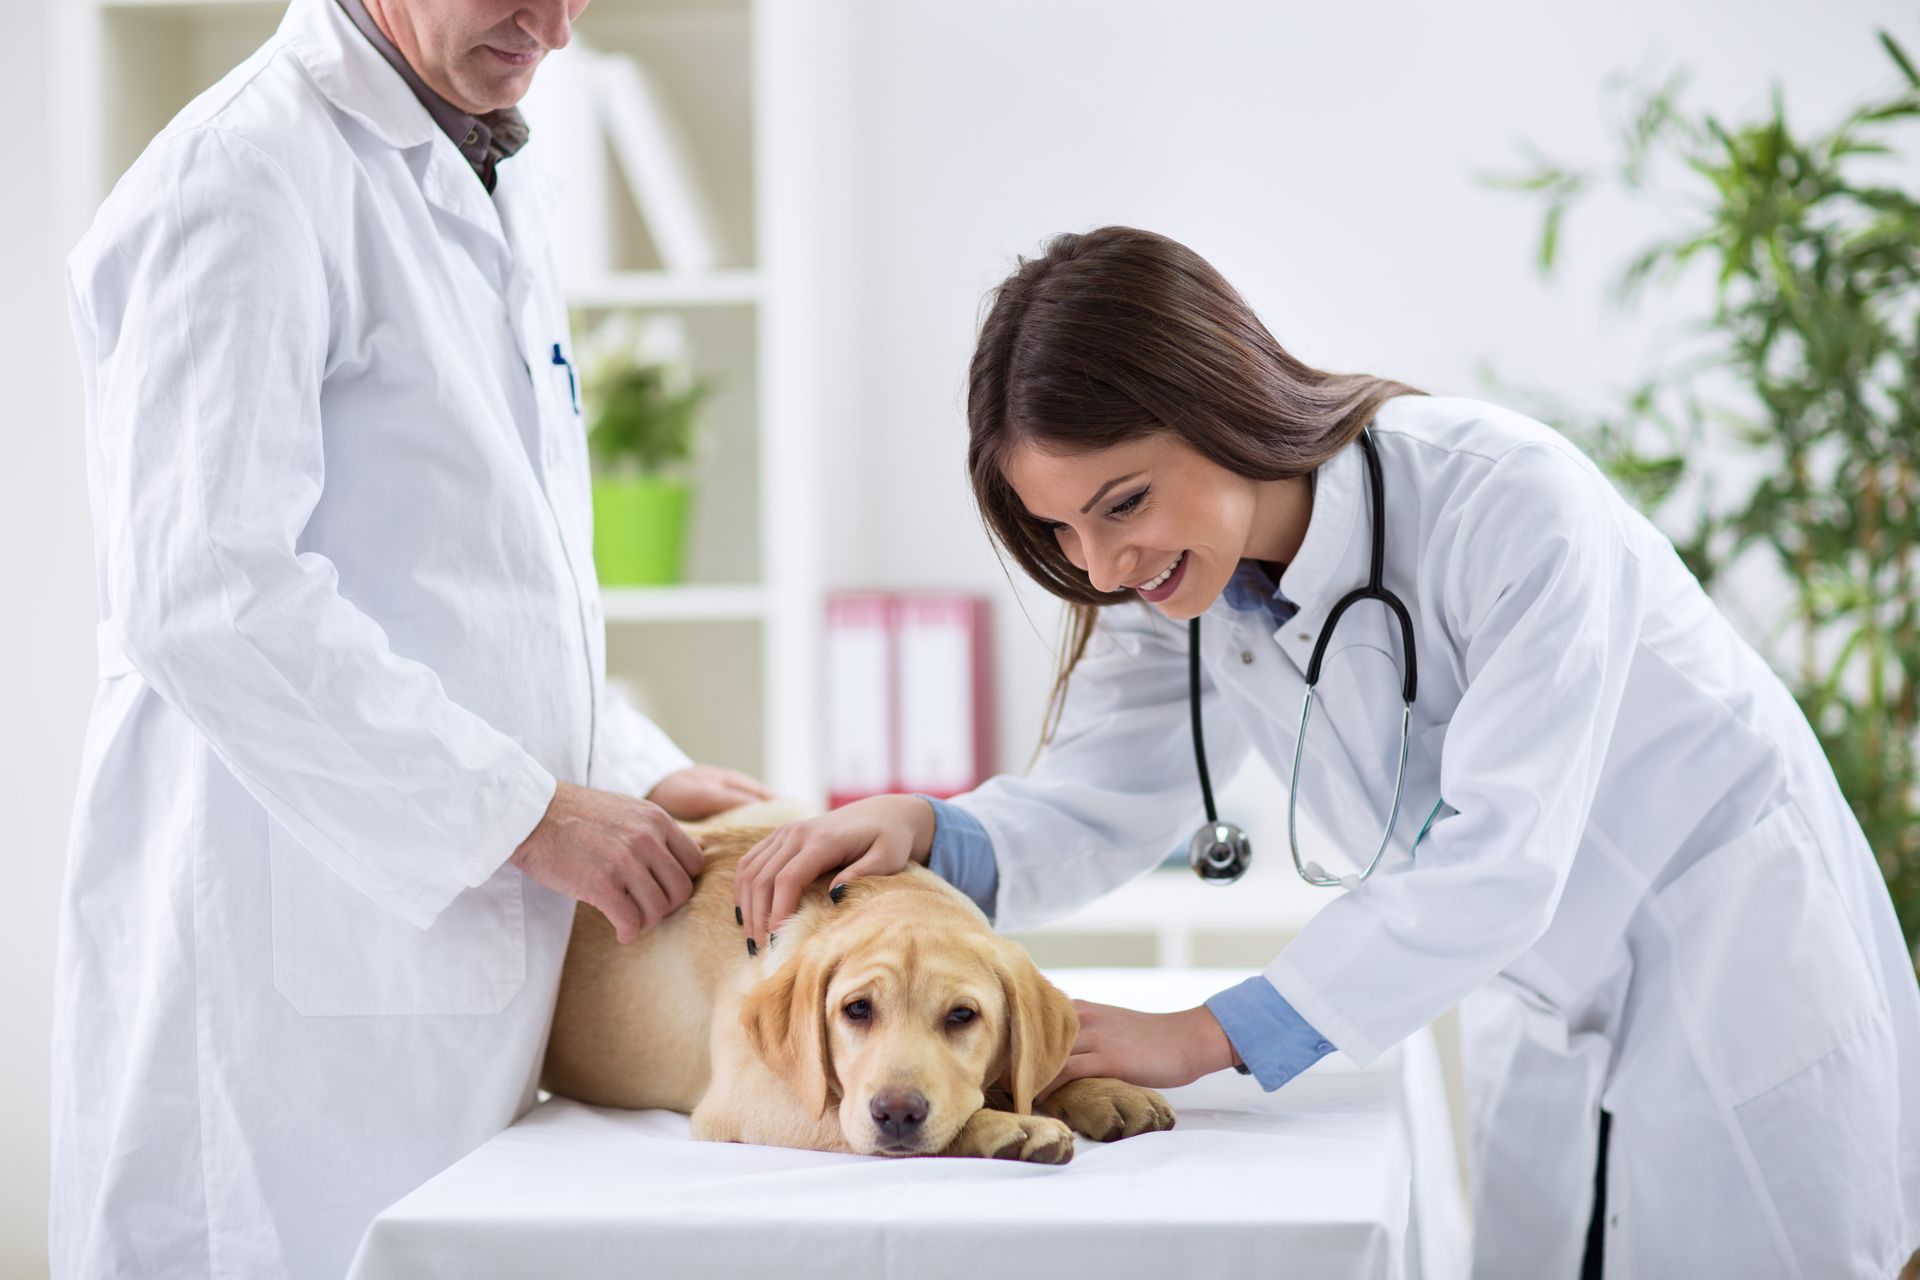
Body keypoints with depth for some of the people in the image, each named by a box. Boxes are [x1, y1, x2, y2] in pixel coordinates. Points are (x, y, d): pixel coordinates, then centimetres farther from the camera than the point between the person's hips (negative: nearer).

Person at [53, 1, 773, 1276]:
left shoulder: (495, 182, 19)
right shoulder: (242, 176, -10)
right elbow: (203, 595, -21)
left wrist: (637, 773, 9)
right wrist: (524, 810, -17)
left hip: (460, 925, 8)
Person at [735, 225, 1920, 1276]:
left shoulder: (1508, 500, -28)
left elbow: (1496, 861, -31)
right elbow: (1094, 805, -6)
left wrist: (1210, 1037, -30)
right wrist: (928, 832, -28)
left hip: (1746, 965, -5)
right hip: (1554, 1024, 5)